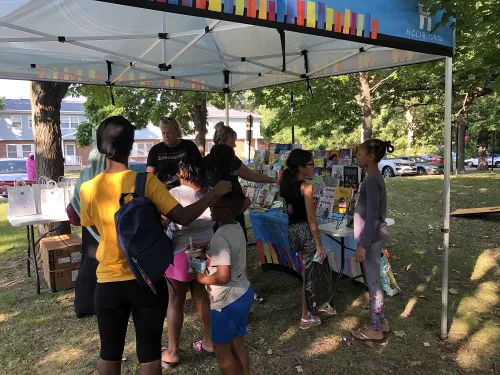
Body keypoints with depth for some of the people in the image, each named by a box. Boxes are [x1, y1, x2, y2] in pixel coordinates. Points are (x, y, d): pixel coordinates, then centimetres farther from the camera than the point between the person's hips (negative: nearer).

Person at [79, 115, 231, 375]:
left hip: (109, 282, 2)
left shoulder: (88, 189, -7)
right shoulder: (147, 183, -15)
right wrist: (214, 192, -4)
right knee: (149, 351, 15)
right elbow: (183, 218, -16)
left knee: (110, 351, 22)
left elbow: (97, 230, 8)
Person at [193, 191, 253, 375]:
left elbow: (223, 277, -30)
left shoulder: (220, 238, -26)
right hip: (243, 293, 8)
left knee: (222, 349, 13)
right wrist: (208, 253, 9)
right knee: (237, 343, 23)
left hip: (227, 302, -8)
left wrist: (201, 278, -14)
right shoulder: (237, 228, 1)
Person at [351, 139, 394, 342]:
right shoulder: (376, 178, 10)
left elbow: (372, 216, -22)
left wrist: (362, 245, -20)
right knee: (374, 282, 18)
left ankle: (375, 329, 16)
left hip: (371, 239, -10)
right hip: (375, 237, 10)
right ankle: (382, 322, 31)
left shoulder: (371, 180, -20)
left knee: (373, 283, 2)